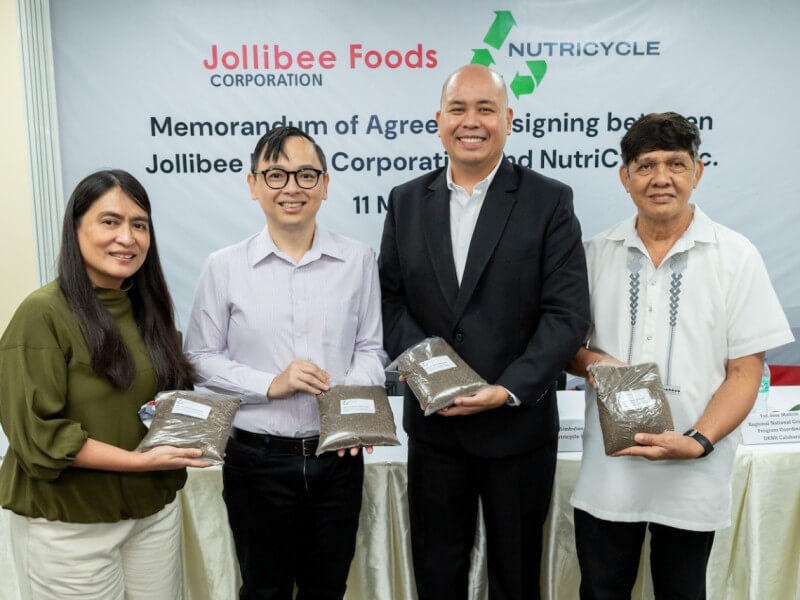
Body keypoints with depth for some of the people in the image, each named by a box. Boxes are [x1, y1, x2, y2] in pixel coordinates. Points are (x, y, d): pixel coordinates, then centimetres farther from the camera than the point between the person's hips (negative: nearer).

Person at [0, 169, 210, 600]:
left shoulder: (150, 306, 6)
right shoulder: (44, 313, -15)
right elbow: (35, 435, -18)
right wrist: (141, 460, -22)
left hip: (155, 507, 6)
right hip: (69, 523, -6)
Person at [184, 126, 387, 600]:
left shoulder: (358, 260, -2)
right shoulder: (225, 267, -5)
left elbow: (370, 347, 5)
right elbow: (201, 358, -2)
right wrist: (271, 384, -15)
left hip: (337, 455, 2)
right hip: (257, 458, -1)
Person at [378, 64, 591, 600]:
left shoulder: (549, 201, -6)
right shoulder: (407, 201, 4)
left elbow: (567, 313, -11)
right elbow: (390, 298, 4)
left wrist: (509, 390, -20)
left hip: (518, 424, -2)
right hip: (434, 425, 3)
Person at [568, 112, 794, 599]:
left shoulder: (736, 256, -4)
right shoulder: (596, 253, 2)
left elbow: (745, 373, -5)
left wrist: (697, 442, -19)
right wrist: (591, 361, -13)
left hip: (694, 476, -1)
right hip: (606, 472, 1)